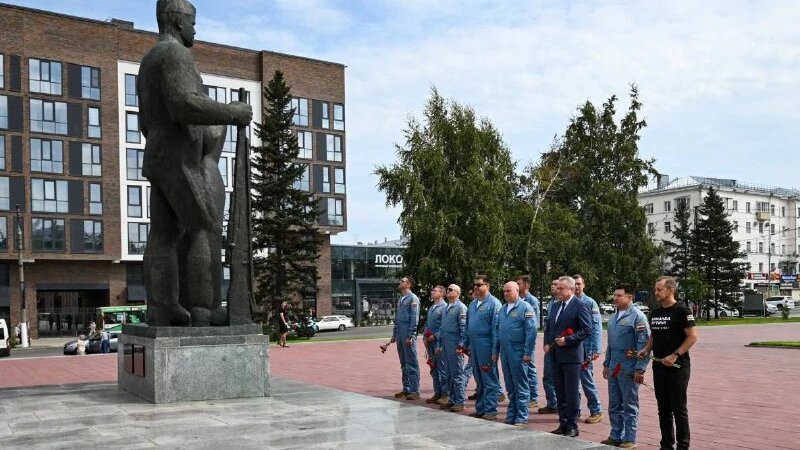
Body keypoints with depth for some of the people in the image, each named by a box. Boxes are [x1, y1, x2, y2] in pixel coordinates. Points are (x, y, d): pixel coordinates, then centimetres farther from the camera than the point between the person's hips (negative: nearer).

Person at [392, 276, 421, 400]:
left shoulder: (413, 298, -8)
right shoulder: (400, 299, 18)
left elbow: (414, 318, -13)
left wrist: (410, 336, -18)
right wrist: (394, 334, 18)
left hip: (408, 334, -9)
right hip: (400, 334, 9)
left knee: (412, 363, -5)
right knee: (404, 363, 12)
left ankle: (415, 391, -2)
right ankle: (406, 389, 19)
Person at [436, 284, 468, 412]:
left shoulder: (460, 307, -8)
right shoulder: (446, 308, 17)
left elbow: (464, 328, -13)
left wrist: (461, 345, -18)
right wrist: (439, 344, 18)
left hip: (455, 345, -8)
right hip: (445, 344, 8)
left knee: (457, 374, -3)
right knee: (448, 374, 13)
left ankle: (459, 402, 2)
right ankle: (451, 400, 20)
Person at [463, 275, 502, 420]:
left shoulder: (493, 303, -9)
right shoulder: (473, 304, 16)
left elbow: (496, 327, -13)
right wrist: (466, 344, 16)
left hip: (486, 345, -8)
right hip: (474, 345, 8)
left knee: (489, 379, -2)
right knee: (479, 379, 14)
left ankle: (490, 410, 3)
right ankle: (480, 408, 22)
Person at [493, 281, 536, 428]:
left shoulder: (525, 307, -6)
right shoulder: (503, 309, 15)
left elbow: (531, 331, -12)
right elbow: (498, 332, 20)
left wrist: (528, 353, -16)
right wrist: (495, 351, 15)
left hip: (518, 353, -7)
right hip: (505, 353, 7)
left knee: (521, 387, 0)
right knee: (510, 388, 13)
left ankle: (521, 419, 4)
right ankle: (511, 417, 20)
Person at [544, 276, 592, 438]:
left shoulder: (580, 306, -8)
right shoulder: (556, 306, 15)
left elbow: (587, 330, -14)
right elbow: (549, 327, 23)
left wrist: (567, 340, -17)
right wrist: (547, 343, 7)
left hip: (571, 356, -7)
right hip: (556, 356, 7)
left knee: (571, 393, 0)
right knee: (560, 392, 12)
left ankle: (572, 426, 9)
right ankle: (563, 424, 21)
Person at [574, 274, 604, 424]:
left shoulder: (590, 303, -3)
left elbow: (596, 328, -6)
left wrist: (596, 349, -12)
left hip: (585, 348, -4)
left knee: (587, 380, -3)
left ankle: (596, 411, 10)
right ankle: (575, 410, 22)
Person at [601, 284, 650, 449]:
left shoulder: (637, 317, -10)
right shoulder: (613, 318, 14)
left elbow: (643, 345, -14)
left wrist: (640, 369, -17)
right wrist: (606, 364, 18)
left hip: (629, 369, -7)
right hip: (614, 368, 7)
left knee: (629, 406, 3)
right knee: (614, 405, 14)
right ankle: (615, 436, 25)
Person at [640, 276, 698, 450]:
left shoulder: (681, 310, -9)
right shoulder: (655, 313, 11)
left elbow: (692, 337, -13)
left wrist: (675, 355, -20)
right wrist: (646, 350, 2)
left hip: (678, 367, -7)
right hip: (659, 367, 7)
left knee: (678, 408, -1)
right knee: (663, 408, 12)